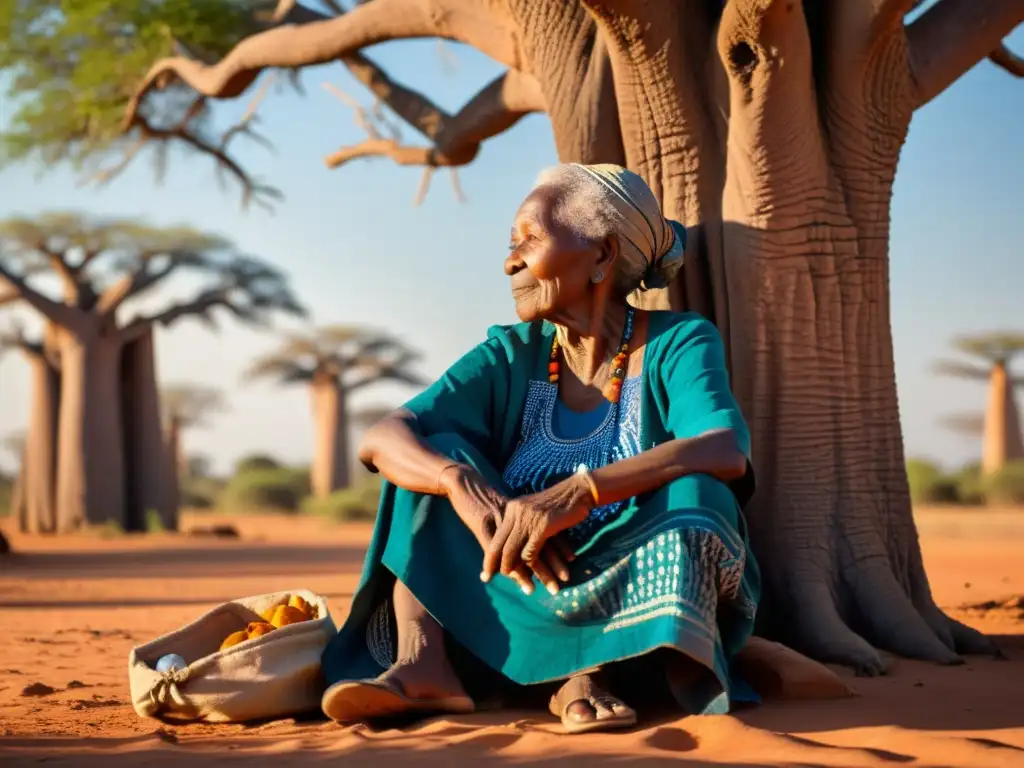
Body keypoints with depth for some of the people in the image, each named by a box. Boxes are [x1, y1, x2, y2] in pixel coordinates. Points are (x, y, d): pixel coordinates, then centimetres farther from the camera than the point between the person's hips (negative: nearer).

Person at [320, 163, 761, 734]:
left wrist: (578, 493, -40)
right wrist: (465, 486, -33)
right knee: (436, 456, -10)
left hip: (641, 612, -3)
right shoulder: (513, 357, 2)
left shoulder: (678, 344, -7)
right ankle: (421, 664, -26)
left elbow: (728, 452, -28)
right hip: (516, 615, 4)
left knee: (692, 495, -28)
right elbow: (382, 440, -11)